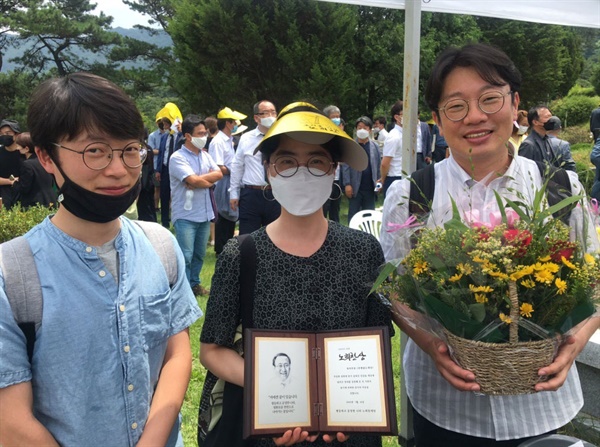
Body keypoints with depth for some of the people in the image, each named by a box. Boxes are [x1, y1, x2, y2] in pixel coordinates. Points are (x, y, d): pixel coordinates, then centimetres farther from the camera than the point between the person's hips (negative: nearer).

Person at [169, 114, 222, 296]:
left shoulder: (205, 156, 10)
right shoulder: (178, 158, -12)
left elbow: (219, 174, -1)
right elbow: (193, 180, -21)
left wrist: (200, 179, -14)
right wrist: (209, 180, -4)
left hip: (204, 213, 7)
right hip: (186, 215, -6)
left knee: (199, 254, 15)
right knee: (185, 256, -6)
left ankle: (194, 283, 30)